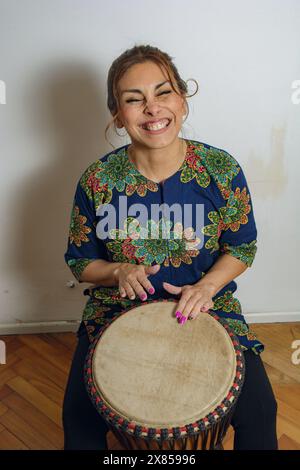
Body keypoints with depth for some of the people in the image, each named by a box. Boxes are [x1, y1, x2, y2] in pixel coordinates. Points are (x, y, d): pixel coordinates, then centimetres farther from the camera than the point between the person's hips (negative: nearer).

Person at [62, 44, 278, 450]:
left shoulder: (222, 170, -12)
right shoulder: (97, 180, -12)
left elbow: (243, 247, 1)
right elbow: (79, 261, 1)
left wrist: (207, 285, -17)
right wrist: (119, 271, -20)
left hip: (207, 306, 1)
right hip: (118, 309, 1)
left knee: (259, 412, -9)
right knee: (79, 419, -11)